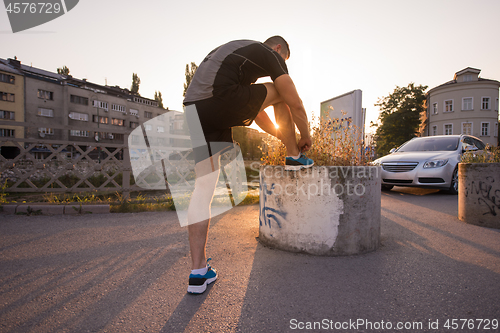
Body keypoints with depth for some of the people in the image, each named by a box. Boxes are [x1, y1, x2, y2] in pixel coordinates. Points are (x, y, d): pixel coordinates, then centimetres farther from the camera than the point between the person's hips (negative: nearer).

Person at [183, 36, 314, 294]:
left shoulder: (240, 51, 38)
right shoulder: (270, 54, 14)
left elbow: (252, 107, 38)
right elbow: (296, 104, 11)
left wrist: (281, 135, 42)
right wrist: (305, 136, 28)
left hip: (193, 109, 8)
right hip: (221, 102, -8)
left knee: (203, 189, 5)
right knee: (282, 93, 18)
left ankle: (198, 272, 7)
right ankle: (294, 157, 26)